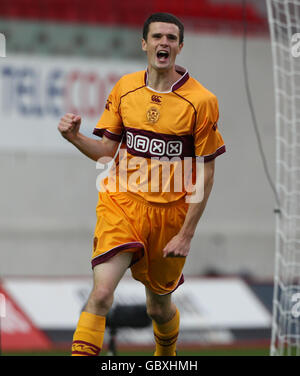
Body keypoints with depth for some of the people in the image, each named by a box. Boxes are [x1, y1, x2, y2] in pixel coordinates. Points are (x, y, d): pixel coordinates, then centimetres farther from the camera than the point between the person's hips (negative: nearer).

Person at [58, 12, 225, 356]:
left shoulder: (201, 101, -8)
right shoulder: (125, 88, 3)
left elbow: (206, 173, -5)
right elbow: (106, 150, 9)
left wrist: (187, 234, -9)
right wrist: (75, 137, -13)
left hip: (170, 212, -1)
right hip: (122, 203, 1)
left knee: (160, 308, 13)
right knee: (101, 292, -20)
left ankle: (166, 357, 45)